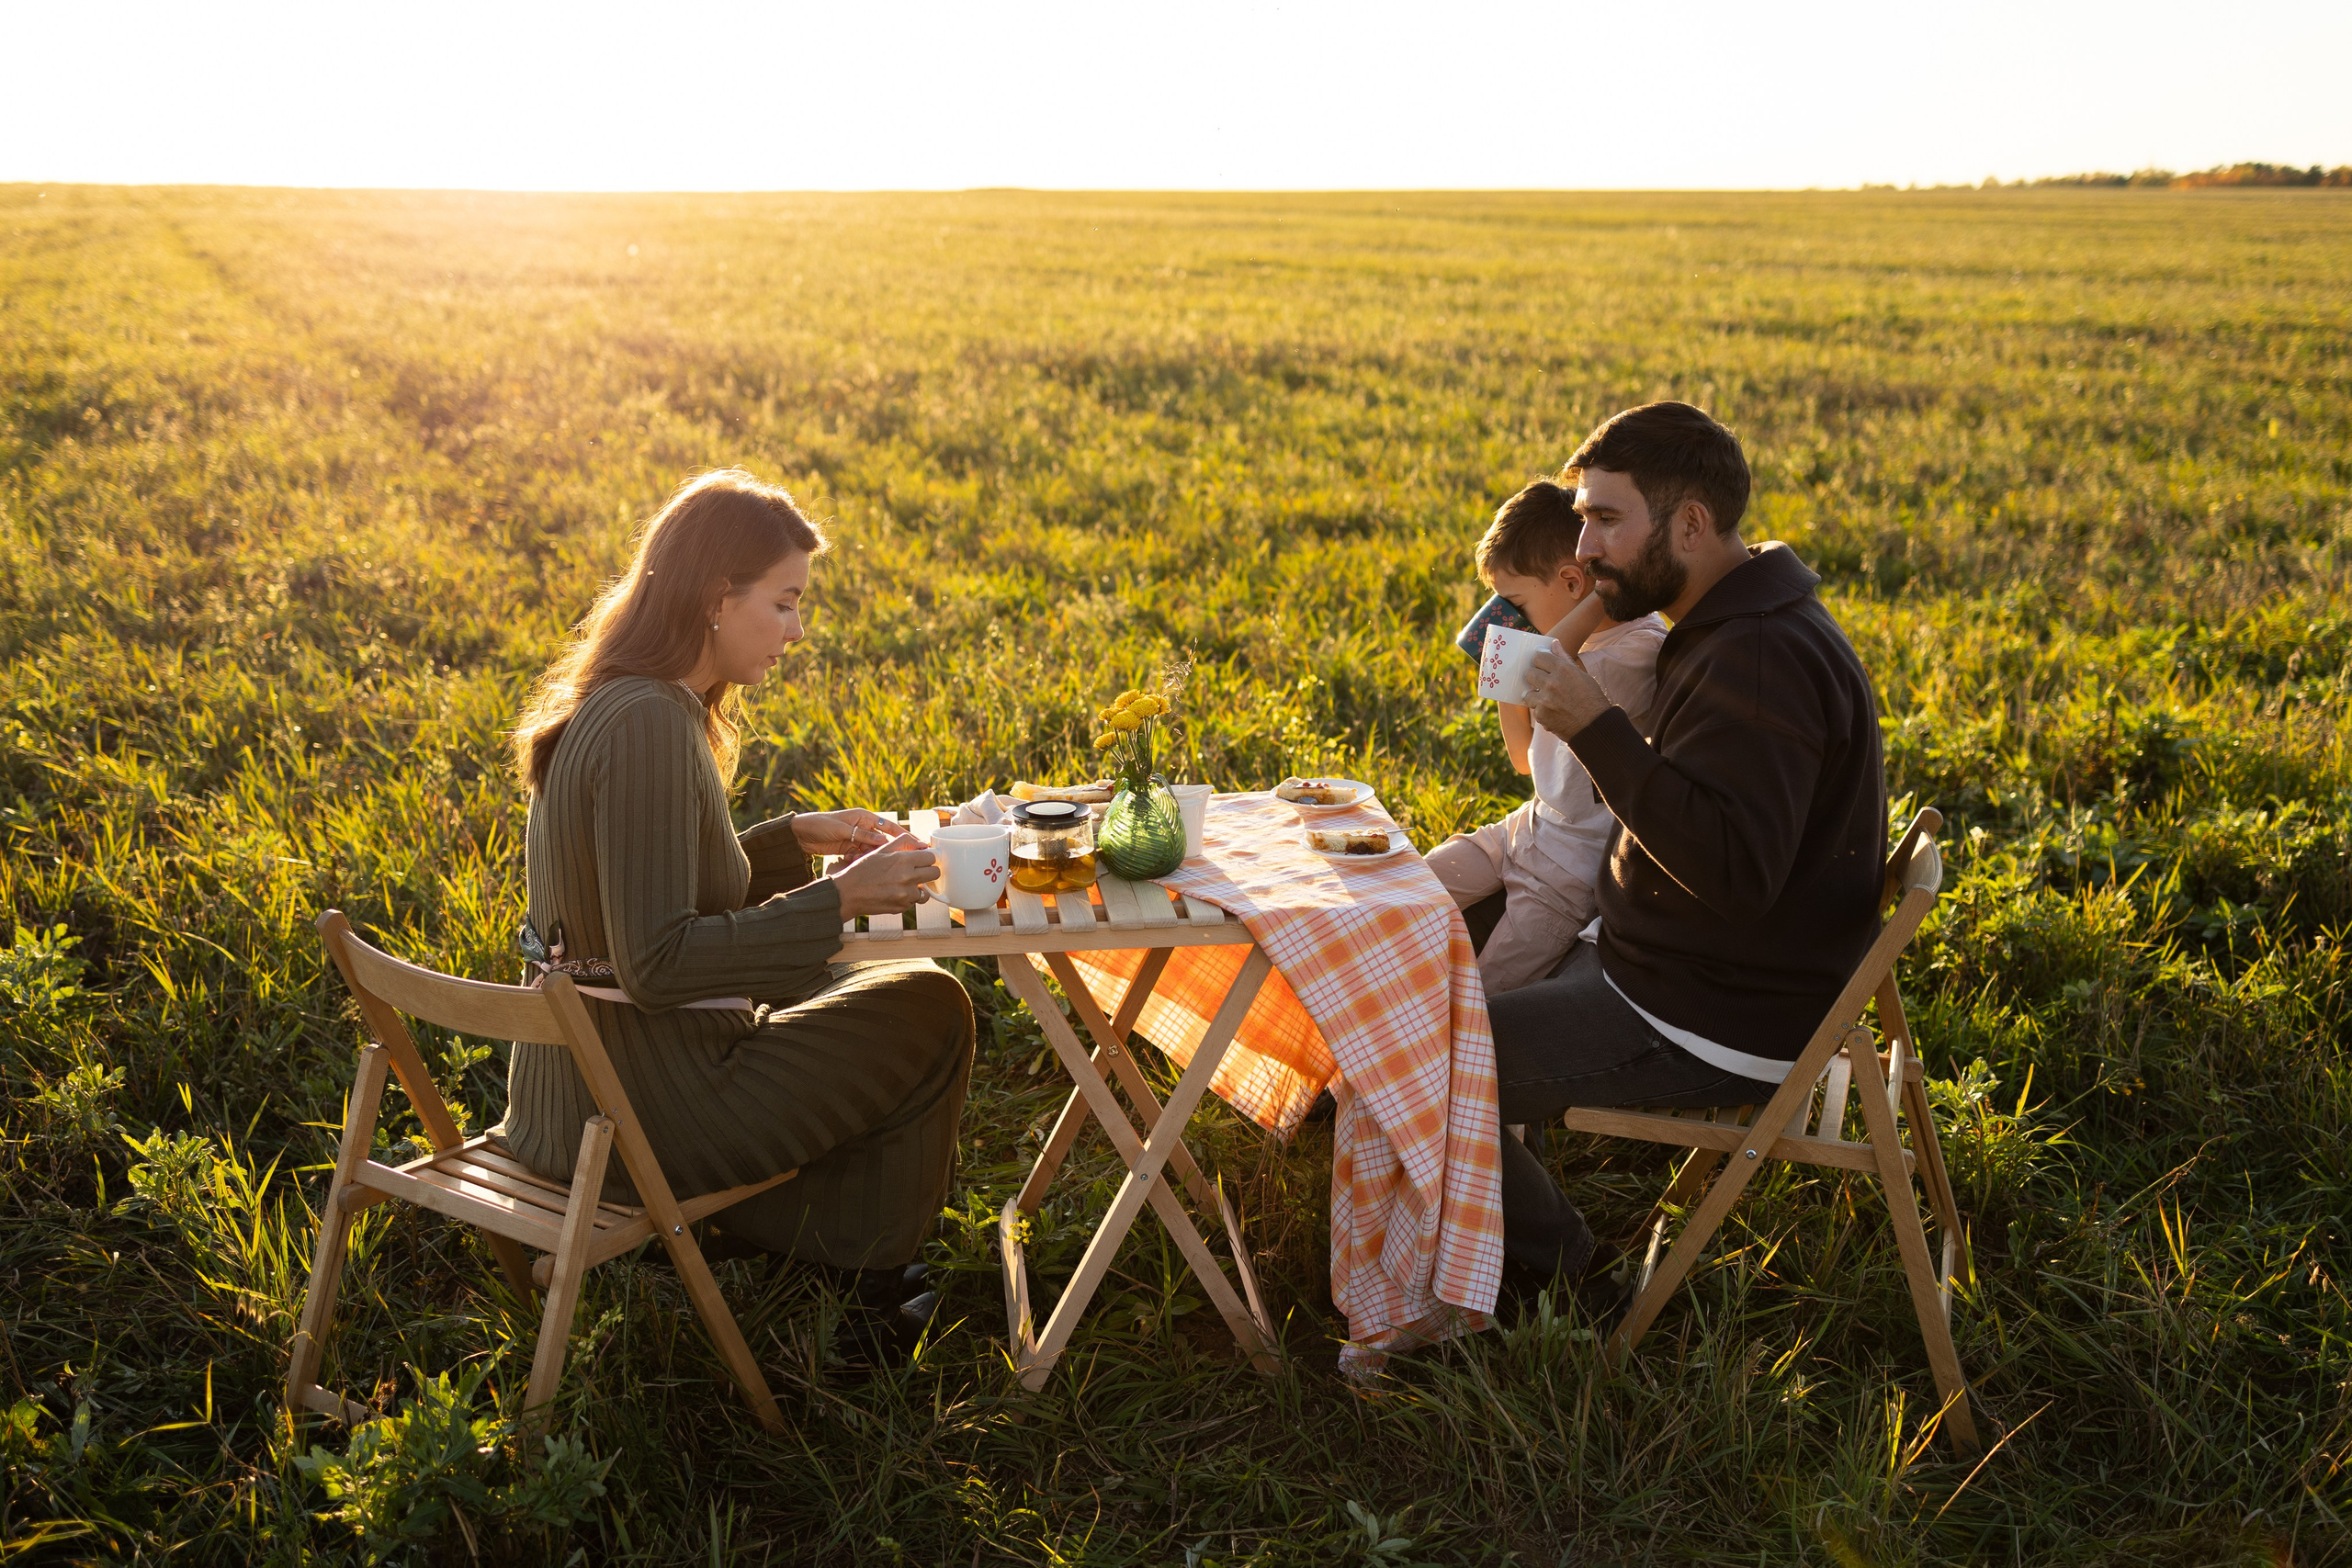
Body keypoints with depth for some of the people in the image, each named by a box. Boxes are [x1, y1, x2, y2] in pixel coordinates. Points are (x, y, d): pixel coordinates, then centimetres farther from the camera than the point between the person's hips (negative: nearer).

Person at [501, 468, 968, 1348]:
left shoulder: (612, 706, 6)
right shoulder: (648, 727, -25)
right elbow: (659, 962, -28)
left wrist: (797, 838, 8)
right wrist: (838, 899, -23)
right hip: (641, 1114, -10)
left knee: (859, 984, 26)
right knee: (930, 1012, 5)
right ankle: (862, 1277, 20)